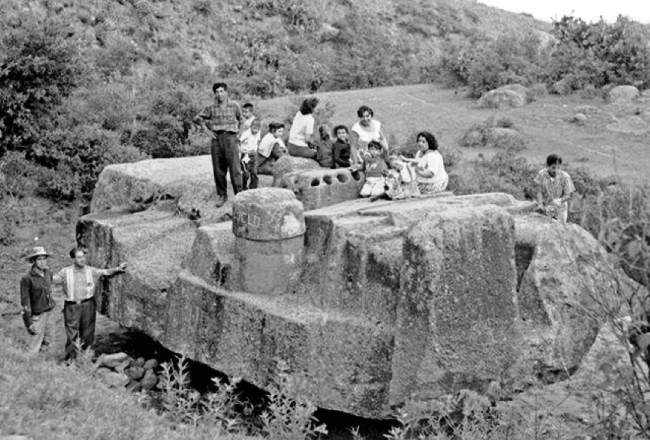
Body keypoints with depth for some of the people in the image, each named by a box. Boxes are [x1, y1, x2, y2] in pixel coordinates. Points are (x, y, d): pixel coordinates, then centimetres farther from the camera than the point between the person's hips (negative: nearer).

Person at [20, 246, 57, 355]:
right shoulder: (27, 279, -18)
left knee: (48, 341, 17)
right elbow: (25, 302, -14)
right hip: (37, 315, -7)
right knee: (34, 348, 2)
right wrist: (29, 322, -14)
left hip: (49, 312, 7)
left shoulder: (47, 273, 1)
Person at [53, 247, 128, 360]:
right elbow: (53, 279, 0)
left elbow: (106, 272, 0)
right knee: (71, 335, -3)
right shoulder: (65, 272, 2)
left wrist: (118, 269, -15)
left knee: (87, 334, 9)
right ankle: (69, 359, 4)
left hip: (88, 305, 2)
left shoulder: (91, 271, 5)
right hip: (71, 307, -2)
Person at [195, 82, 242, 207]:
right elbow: (198, 118, 16)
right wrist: (207, 130, 8)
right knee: (218, 170, 5)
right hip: (216, 138, 2)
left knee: (235, 168, -7)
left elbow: (240, 119, 19)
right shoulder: (211, 108, 4)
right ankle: (222, 195, 15)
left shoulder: (234, 105, 2)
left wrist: (237, 129, 8)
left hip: (230, 137, -2)